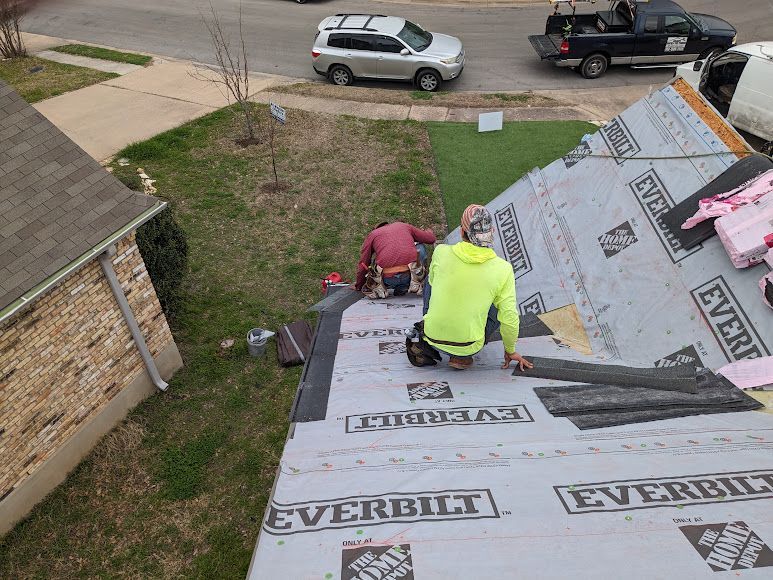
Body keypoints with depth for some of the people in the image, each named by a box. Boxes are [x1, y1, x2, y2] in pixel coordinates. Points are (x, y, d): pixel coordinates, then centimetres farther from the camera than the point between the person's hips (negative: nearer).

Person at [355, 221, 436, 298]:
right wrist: (429, 231, 51)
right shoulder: (404, 226, 24)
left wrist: (358, 286, 33)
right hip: (409, 275, -1)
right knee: (420, 247, 28)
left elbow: (362, 265, 19)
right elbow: (432, 238, 27)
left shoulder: (373, 234, 21)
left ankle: (377, 288, 8)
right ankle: (402, 289, 18)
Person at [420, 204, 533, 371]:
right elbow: (510, 318, -7)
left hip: (432, 337, 2)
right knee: (503, 306, 24)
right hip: (468, 348, -2)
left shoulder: (441, 252, -10)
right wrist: (510, 351, 12)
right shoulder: (503, 269, -13)